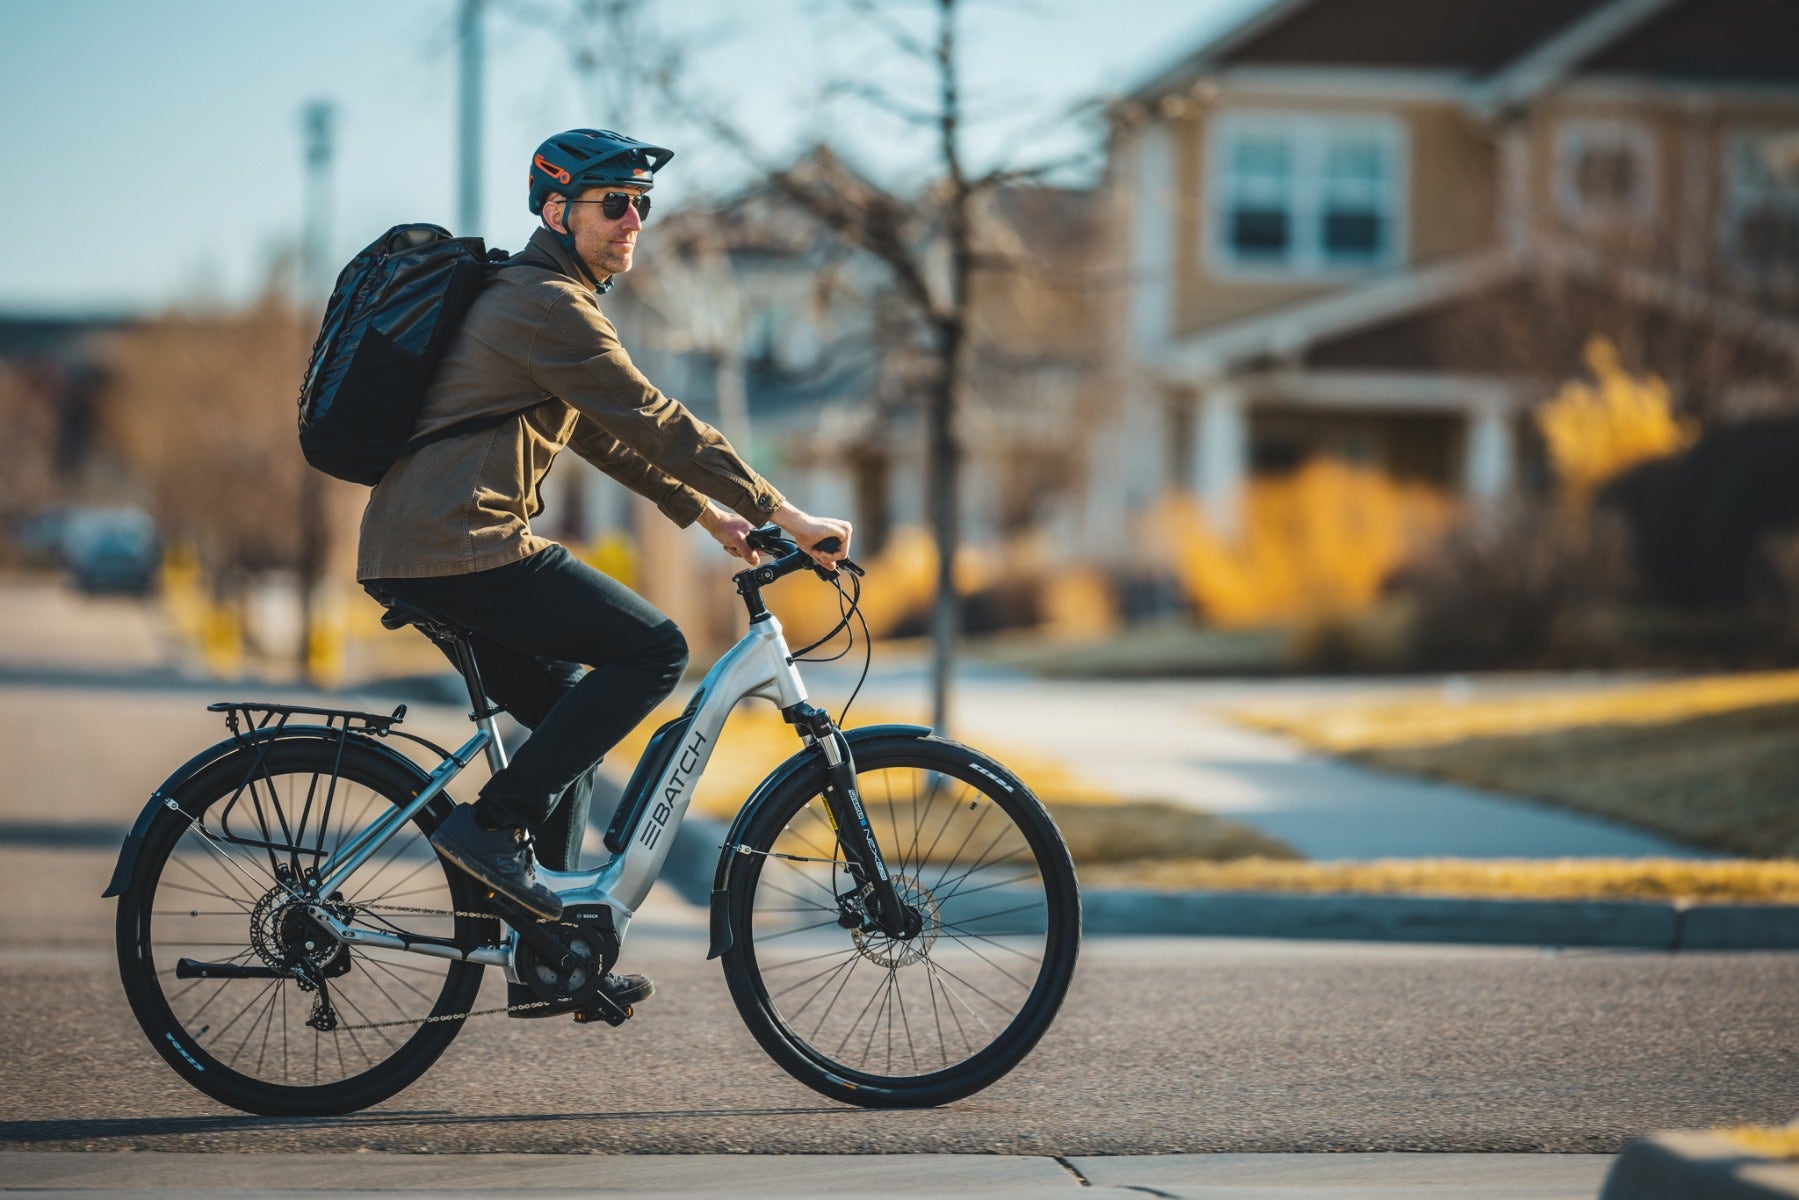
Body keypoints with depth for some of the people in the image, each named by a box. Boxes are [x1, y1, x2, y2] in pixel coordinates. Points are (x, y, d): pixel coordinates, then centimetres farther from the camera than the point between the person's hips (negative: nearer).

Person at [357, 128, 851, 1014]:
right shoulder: (547, 303, -11)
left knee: (574, 715, 17)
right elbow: (655, 424, -15)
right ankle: (490, 825, -10)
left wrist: (708, 514, 27)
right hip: (461, 546, -11)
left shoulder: (532, 297, 23)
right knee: (653, 651, -10)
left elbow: (608, 434, 30)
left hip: (407, 552, 11)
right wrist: (784, 515, -12)